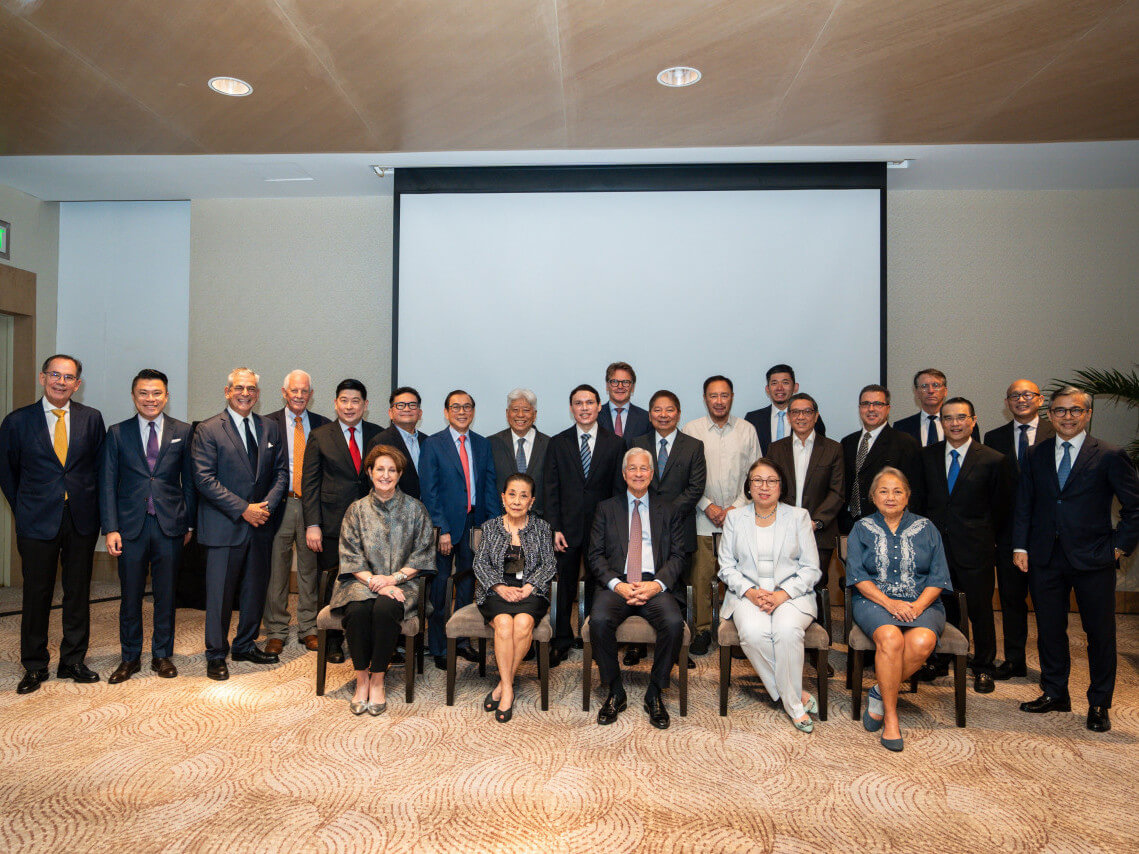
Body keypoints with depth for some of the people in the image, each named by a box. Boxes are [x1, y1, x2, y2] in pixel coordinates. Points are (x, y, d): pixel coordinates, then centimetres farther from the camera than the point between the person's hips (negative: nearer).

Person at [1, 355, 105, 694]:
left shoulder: (91, 418, 4)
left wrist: (91, 506, 5)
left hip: (82, 520, 1)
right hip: (37, 522, -1)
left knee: (79, 593, 8)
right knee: (36, 595, 5)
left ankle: (73, 661, 22)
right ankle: (34, 667, 20)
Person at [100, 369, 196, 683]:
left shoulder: (183, 432, 4)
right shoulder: (117, 433, 4)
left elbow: (189, 482, 6)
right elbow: (107, 484, 2)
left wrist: (189, 523, 4)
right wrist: (110, 528, -5)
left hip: (170, 526, 0)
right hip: (131, 526, 0)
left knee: (165, 595, 9)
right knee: (130, 596, 8)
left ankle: (162, 655, 23)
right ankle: (130, 658, 23)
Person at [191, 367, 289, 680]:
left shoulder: (270, 428, 10)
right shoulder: (208, 430, -4)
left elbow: (281, 472, 10)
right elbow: (205, 479, -11)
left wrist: (266, 505, -7)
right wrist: (243, 509, -16)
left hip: (260, 525, 5)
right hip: (224, 526, -5)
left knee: (256, 589, 12)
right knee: (220, 593, 2)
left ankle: (245, 645, 29)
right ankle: (216, 655, 17)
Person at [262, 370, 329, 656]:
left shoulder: (323, 425, 8)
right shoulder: (268, 424, 3)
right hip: (280, 504, -1)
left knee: (311, 568, 9)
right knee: (276, 570, 4)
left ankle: (308, 628, 21)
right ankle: (276, 632, 17)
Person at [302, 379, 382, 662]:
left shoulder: (379, 435, 8)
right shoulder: (320, 437, 5)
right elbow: (309, 483, 3)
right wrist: (312, 525, -5)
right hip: (333, 524, -1)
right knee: (334, 585, 5)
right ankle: (332, 642, 24)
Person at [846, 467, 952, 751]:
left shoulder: (926, 529, 12)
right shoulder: (862, 529, 11)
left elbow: (938, 577, 5)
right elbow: (858, 577, 1)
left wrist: (918, 605, -13)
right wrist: (889, 603, -15)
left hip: (921, 602, 1)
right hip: (874, 600, -1)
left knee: (923, 641, -33)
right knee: (890, 638, -34)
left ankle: (880, 693, -10)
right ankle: (890, 716, -17)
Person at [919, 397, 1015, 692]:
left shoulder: (994, 460, -5)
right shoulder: (927, 455, 3)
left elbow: (1003, 505, 4)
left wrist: (984, 534, 4)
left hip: (975, 548, -2)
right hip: (936, 545, 2)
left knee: (981, 610, 8)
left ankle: (983, 668, 25)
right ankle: (940, 661, 29)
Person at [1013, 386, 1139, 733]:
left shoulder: (1110, 456, -3)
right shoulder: (1036, 455, 7)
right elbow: (1023, 505, 10)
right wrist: (1020, 546, 3)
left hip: (1093, 560, -3)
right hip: (1045, 558, 3)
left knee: (1100, 632, 6)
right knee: (1049, 629, 12)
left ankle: (1099, 704, 22)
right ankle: (1054, 694, 28)